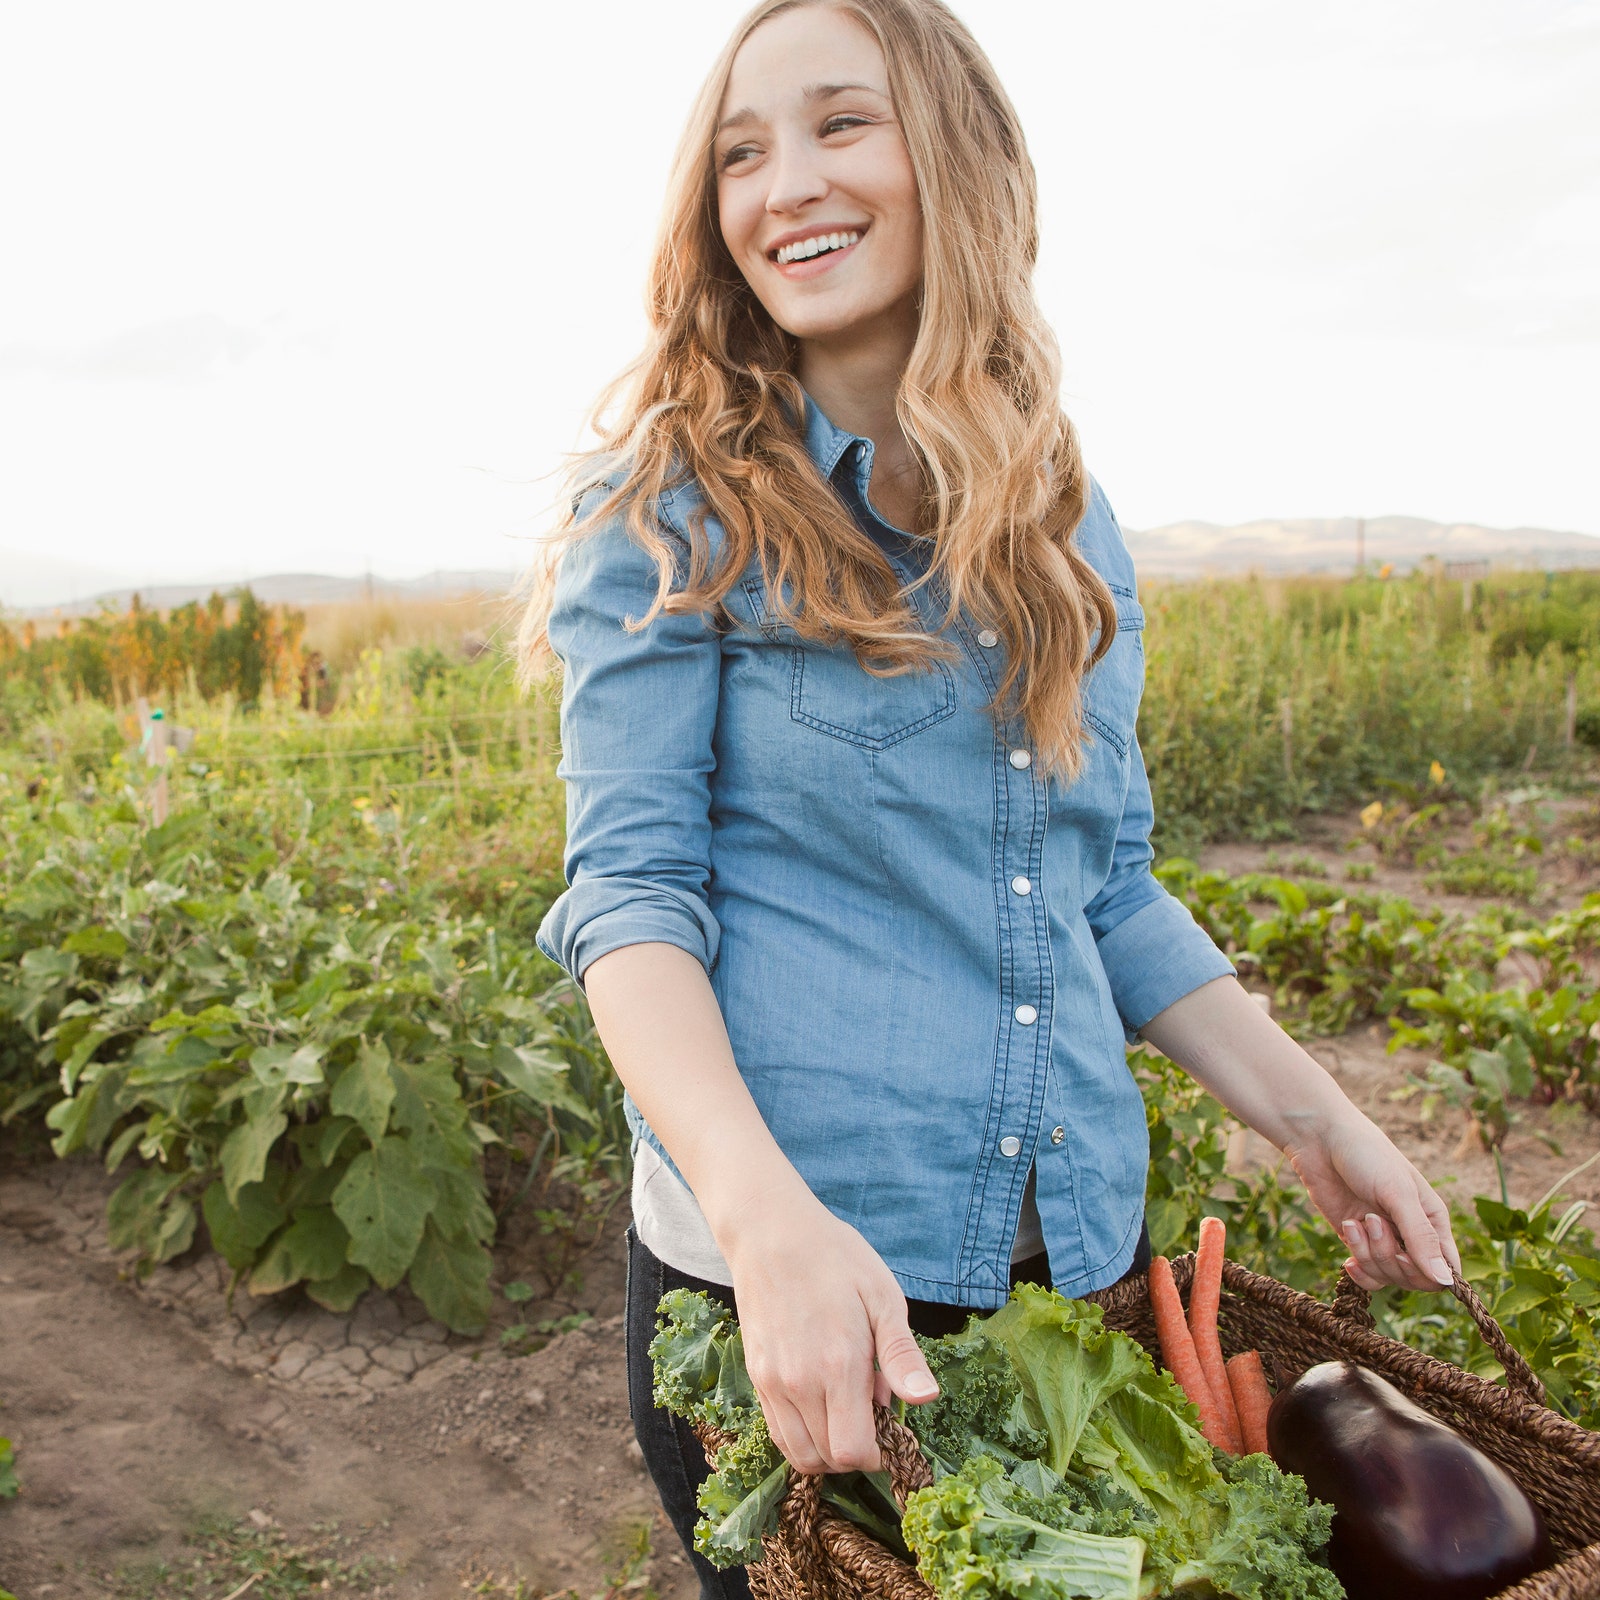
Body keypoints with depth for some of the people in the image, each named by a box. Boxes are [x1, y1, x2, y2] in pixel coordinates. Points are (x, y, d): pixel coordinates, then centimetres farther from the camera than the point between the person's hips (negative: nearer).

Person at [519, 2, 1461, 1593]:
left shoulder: (1058, 515, 5)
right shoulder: (676, 506, -8)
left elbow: (1105, 886, 10)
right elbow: (630, 886, -15)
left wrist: (1313, 1118, 7)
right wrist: (763, 1212, -30)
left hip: (1080, 1247, 5)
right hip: (785, 1257, -4)